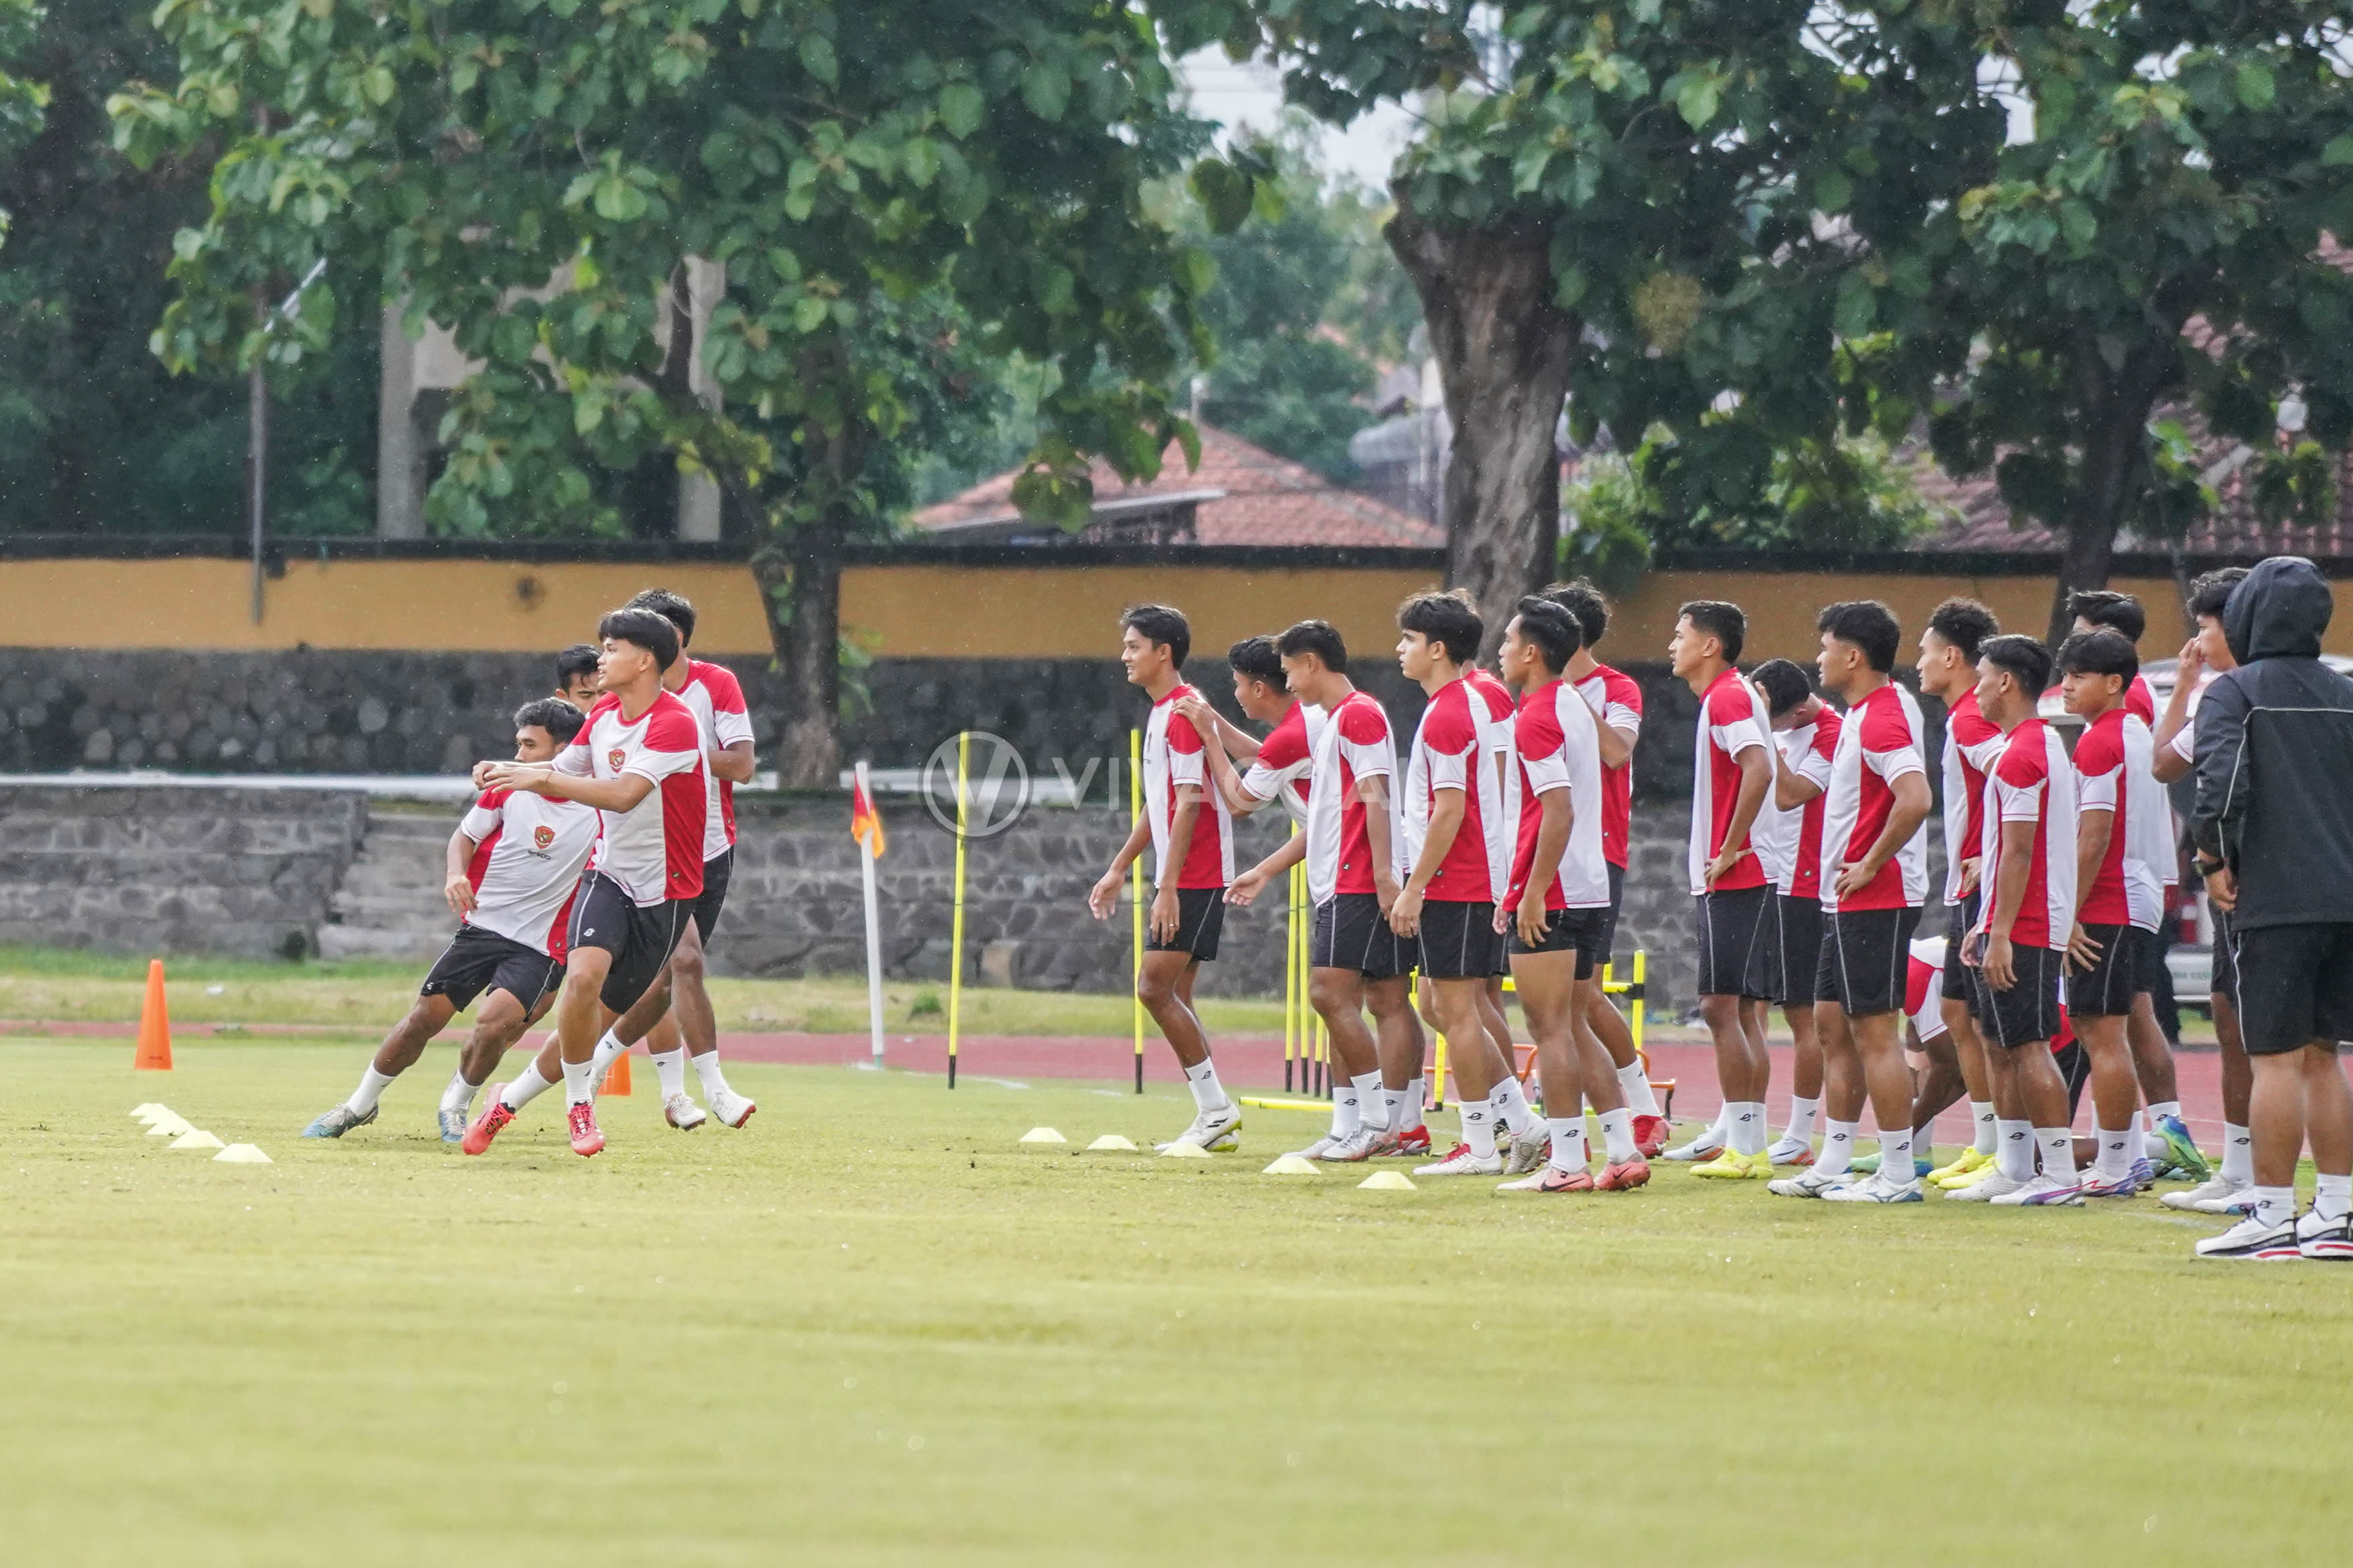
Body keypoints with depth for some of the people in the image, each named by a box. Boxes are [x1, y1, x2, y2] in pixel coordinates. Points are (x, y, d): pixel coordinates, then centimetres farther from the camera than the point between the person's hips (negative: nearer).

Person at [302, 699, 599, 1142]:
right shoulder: (507, 787, -2)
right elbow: (465, 835, 11)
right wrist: (456, 874, -10)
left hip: (538, 946, -3)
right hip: (482, 923, 3)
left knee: (495, 1023, -24)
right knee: (425, 1017, 1)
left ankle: (456, 1106, 4)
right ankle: (361, 1105, 21)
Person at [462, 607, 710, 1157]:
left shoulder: (674, 724, -19)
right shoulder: (603, 716, 5)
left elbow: (623, 794, -30)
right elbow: (565, 771, 21)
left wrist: (539, 778, -30)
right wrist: (510, 771, 0)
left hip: (664, 894, -4)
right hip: (609, 875, 4)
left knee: (602, 1017, 2)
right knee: (583, 974, -25)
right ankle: (579, 1103, -9)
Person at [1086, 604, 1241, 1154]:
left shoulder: (1183, 712, -14)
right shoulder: (1161, 713, 17)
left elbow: (1189, 803, -20)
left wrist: (1169, 886, -24)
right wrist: (1119, 870, 28)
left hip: (1194, 878, -10)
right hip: (1178, 880, 10)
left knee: (1155, 987, -12)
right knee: (1172, 995, 8)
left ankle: (1216, 1109, -7)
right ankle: (1215, 1120, 10)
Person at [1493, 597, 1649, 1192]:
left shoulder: (1537, 718, -13)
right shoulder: (1575, 706, 16)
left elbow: (1559, 811, -21)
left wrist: (1533, 893, -20)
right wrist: (1519, 889, 24)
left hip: (1552, 898, -9)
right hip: (1591, 891, 9)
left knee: (1551, 1029, -5)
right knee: (1570, 1029, 13)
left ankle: (1566, 1163, -6)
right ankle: (1623, 1151, 10)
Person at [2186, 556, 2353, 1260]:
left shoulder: (2235, 692, -5)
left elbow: (2221, 782, -17)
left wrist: (2215, 858, -4)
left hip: (2274, 900, -6)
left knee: (2276, 1058, -4)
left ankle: (2272, 1217, -4)